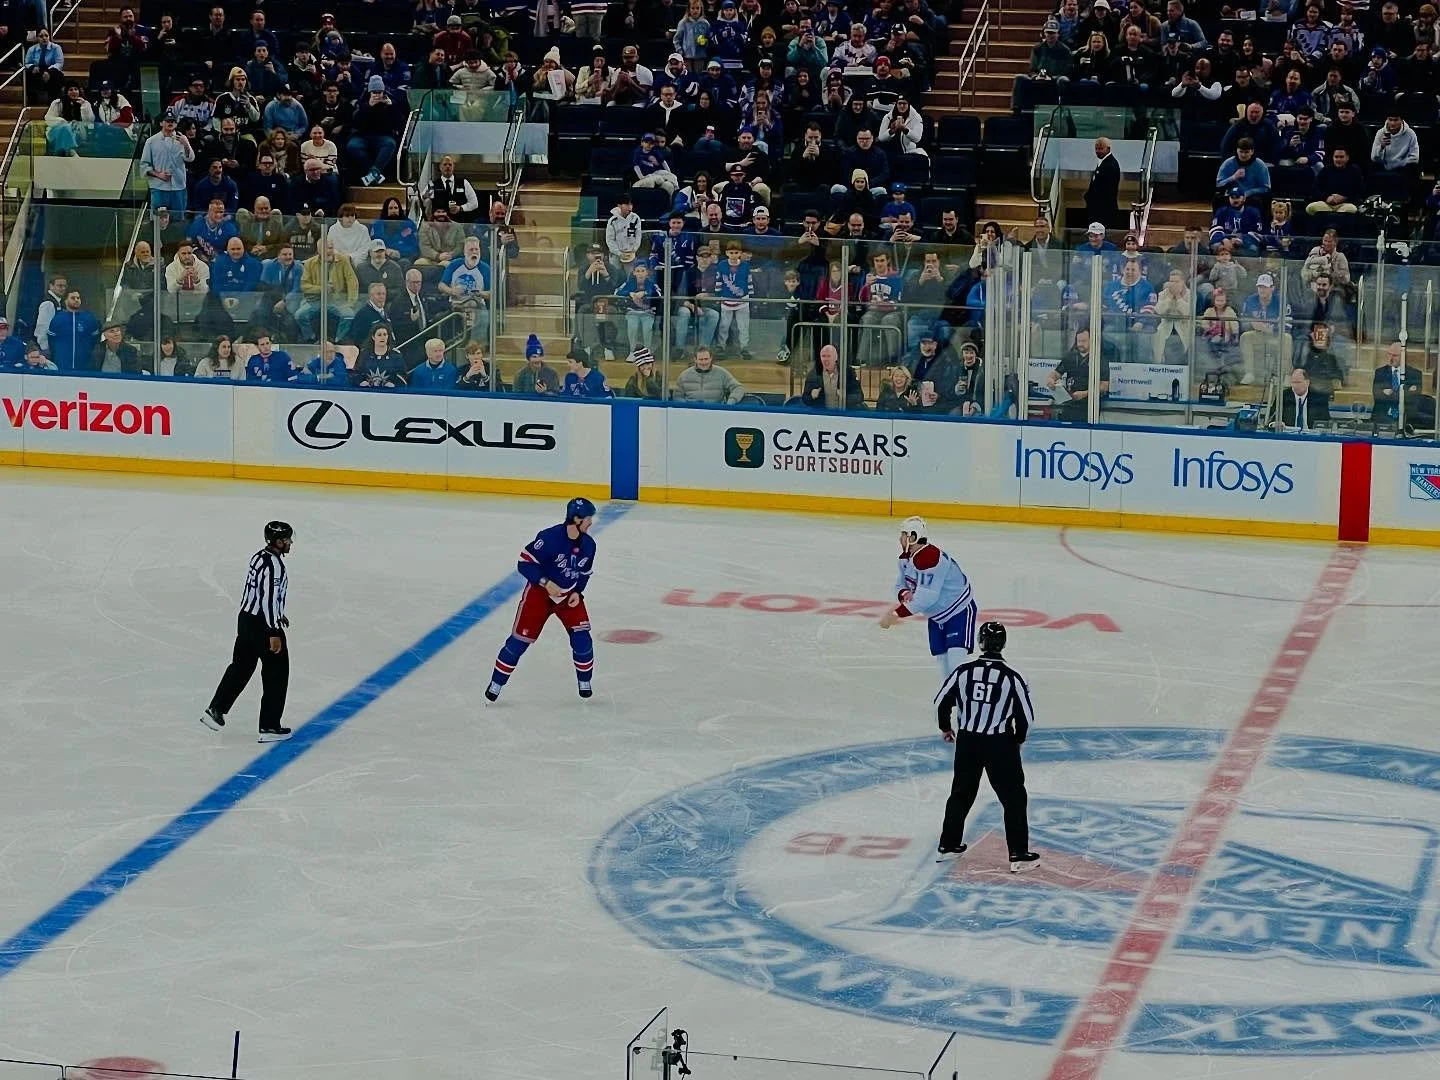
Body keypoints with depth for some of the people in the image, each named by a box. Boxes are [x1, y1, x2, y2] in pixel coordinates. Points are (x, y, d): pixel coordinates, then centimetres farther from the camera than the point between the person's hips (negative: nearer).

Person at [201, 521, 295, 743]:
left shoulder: (260, 557, 9)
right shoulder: (273, 564, -22)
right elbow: (269, 599, -25)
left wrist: (277, 615, 32)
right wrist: (274, 633, -23)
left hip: (247, 618, 9)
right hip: (263, 625, -9)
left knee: (241, 666, 20)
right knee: (276, 673, 1)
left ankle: (215, 710, 25)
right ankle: (269, 727, 3)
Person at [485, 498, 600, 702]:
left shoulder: (588, 544, -6)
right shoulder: (550, 537, -26)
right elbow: (525, 563, -23)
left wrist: (578, 592, -4)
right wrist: (545, 582, -30)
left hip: (569, 594, 5)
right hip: (539, 592, -5)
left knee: (581, 637, -6)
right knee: (521, 639, -4)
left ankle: (584, 681, 14)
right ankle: (496, 683, 8)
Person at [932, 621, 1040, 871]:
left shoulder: (964, 671, -5)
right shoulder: (1012, 677, -12)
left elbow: (942, 702, 3)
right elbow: (1026, 715, -7)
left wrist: (945, 728, 22)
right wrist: (1019, 739, 13)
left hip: (967, 741, 3)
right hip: (1000, 744, -3)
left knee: (962, 793, 20)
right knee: (1014, 798, 6)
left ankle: (948, 846, 27)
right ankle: (1019, 855, 3)